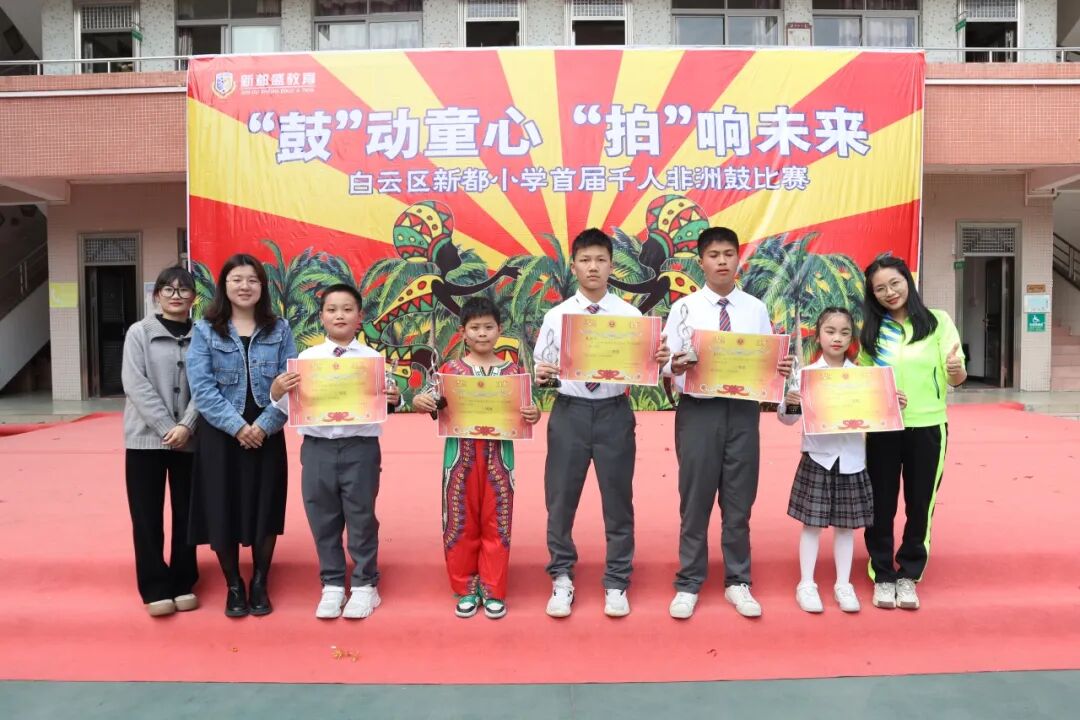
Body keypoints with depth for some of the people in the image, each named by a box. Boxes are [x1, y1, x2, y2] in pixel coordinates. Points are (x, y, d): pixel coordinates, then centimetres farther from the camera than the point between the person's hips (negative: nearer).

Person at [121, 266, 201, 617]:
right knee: (147, 516, 3)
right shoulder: (139, 332, 2)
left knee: (186, 512, 8)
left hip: (189, 439, 1)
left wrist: (186, 425, -15)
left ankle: (183, 583, 20)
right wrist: (165, 427, -15)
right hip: (146, 437, -1)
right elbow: (135, 385, -7)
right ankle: (156, 588, 12)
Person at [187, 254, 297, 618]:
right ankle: (234, 587, 22)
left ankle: (260, 585, 23)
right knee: (222, 511, 4)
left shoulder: (279, 329, 3)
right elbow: (201, 386, -8)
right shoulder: (205, 330, 1)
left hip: (267, 435, 1)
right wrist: (237, 426, -17)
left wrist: (264, 425, -15)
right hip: (220, 435, 0)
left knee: (264, 509, 5)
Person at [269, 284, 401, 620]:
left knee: (361, 518, 8)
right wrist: (277, 393, -17)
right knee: (323, 520, 12)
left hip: (360, 447, -2)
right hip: (317, 447, 2)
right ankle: (332, 586, 27)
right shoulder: (306, 358, 4)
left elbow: (383, 405, -3)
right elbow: (292, 409, 3)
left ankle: (365, 586, 23)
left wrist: (393, 400, -24)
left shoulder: (373, 358, 0)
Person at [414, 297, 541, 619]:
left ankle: (493, 591, 20)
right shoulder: (450, 369, 2)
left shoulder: (514, 371, 3)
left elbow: (528, 411, 1)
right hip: (460, 456, 0)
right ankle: (466, 590, 23)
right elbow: (429, 402, -1)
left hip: (498, 457, 0)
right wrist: (420, 401, -23)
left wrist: (533, 414, -21)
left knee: (496, 524, 7)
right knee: (460, 524, 8)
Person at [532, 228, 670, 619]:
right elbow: (542, 370, 4)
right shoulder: (556, 316, 2)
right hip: (569, 412, 1)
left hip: (615, 412, 0)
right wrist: (541, 375, -17)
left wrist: (659, 360, -23)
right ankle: (562, 579, 29)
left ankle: (616, 584, 27)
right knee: (560, 500, 9)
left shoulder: (630, 314, 1)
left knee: (618, 501, 9)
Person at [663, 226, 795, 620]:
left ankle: (738, 582, 27)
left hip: (743, 411, 2)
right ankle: (688, 584, 21)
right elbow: (665, 362, -4)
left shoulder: (756, 309, 7)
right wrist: (676, 367, -25)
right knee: (695, 501, 6)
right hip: (698, 411, -2)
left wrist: (782, 368, -14)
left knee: (739, 502, 11)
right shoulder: (684, 308, 0)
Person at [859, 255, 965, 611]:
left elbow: (957, 378, -3)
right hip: (882, 429, 1)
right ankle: (882, 576, 22)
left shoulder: (938, 321, -2)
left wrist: (956, 371, -26)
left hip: (927, 427, -1)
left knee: (920, 504, 9)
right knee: (881, 505, 7)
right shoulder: (871, 330, 3)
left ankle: (908, 574, 26)